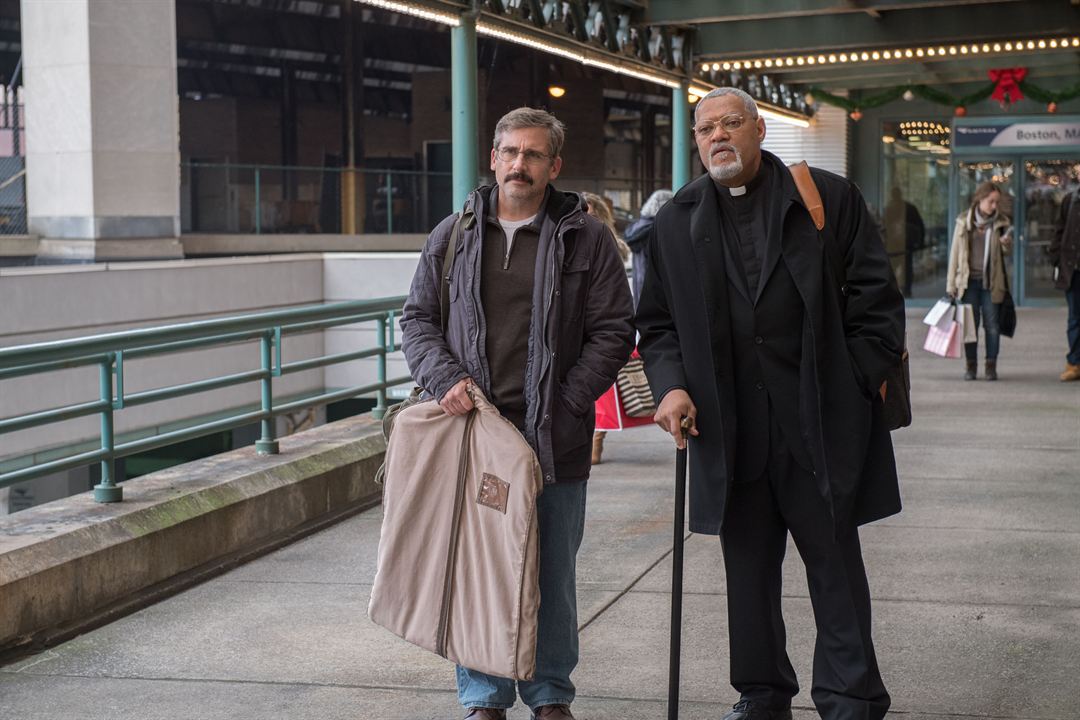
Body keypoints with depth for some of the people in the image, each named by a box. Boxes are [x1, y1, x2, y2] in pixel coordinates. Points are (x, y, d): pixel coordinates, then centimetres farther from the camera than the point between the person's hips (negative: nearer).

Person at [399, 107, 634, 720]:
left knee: (553, 573, 8)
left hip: (554, 438, -2)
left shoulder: (586, 238, 2)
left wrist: (566, 403, -9)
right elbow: (418, 318, 14)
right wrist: (445, 379, -4)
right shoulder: (453, 236, 10)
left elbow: (614, 330, 0)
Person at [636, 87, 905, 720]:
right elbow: (658, 321, 13)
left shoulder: (830, 198, 3)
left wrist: (861, 383, -6)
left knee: (835, 563, 5)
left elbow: (875, 296, 2)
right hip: (730, 427, 3)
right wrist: (671, 384, -4)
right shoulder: (678, 221, 11)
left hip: (820, 421, -3)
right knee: (748, 567, 10)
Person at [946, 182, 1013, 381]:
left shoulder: (1001, 222, 5)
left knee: (992, 325, 1)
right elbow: (955, 252, 4)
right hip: (969, 280, 0)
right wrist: (951, 284, 1)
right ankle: (971, 364, 12)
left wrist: (1007, 243, -14)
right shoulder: (964, 221, 2)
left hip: (991, 281, 0)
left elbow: (1006, 250, 11)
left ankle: (991, 365, 8)